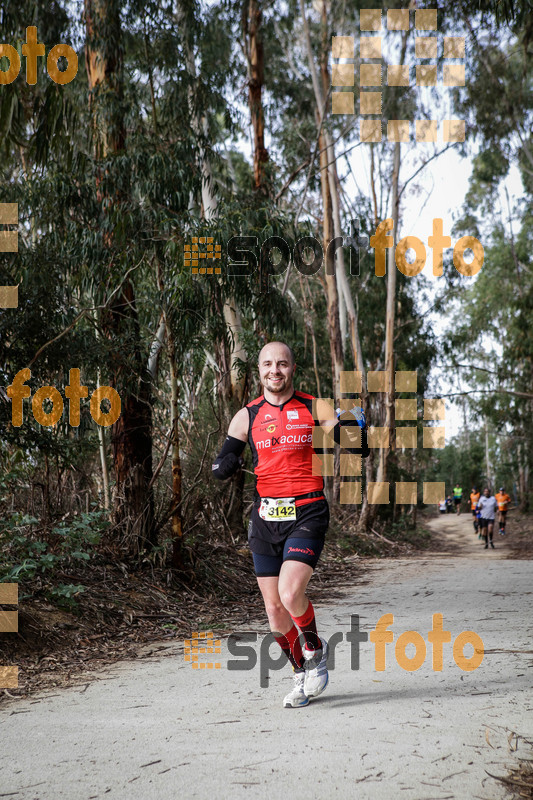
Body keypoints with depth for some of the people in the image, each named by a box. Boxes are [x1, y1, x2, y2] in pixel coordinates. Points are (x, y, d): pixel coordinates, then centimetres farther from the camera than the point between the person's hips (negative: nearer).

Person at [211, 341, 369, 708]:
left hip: (307, 513, -3)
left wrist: (355, 422, -18)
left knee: (291, 592, -21)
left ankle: (315, 649, 9)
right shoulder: (248, 416, 7)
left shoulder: (314, 408, 1)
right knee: (274, 608, 5)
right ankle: (302, 674, 27)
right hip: (266, 516, 3)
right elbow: (221, 468, 8)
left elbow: (359, 449, 1)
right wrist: (227, 464, -15)